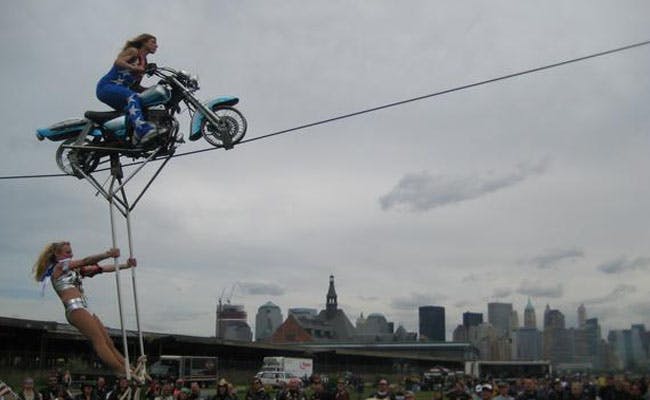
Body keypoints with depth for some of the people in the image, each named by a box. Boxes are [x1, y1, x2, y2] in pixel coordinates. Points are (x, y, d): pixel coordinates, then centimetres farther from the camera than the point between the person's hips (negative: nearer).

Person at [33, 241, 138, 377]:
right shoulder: (60, 266, 5)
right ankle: (122, 372, -27)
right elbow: (85, 261, -10)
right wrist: (107, 254, -21)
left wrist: (125, 265, 13)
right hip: (75, 309, -9)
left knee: (108, 343, -1)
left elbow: (99, 269, 20)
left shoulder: (75, 269, 27)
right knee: (99, 341, -19)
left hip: (84, 309, 9)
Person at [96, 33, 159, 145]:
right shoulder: (133, 51, 1)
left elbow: (134, 86, 19)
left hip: (120, 92, 9)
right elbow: (118, 62, -18)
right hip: (107, 86, -9)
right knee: (132, 97, -33)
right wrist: (135, 68, -28)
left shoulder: (145, 63, 21)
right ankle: (142, 130, -53)